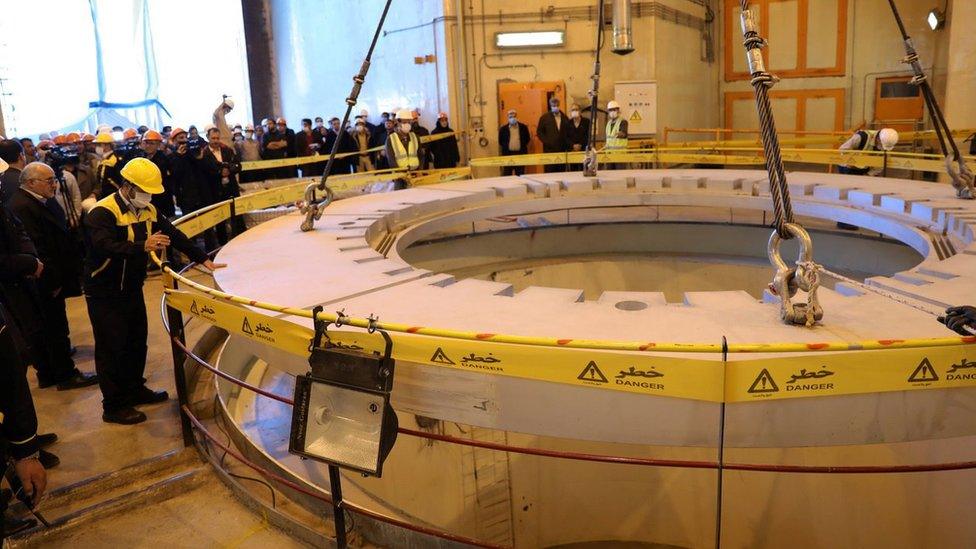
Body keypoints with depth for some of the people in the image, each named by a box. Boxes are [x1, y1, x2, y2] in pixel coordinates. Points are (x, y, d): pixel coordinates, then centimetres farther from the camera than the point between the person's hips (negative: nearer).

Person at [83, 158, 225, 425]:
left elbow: (174, 235, 9)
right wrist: (143, 246, -49)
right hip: (104, 294, -8)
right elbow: (105, 246, -36)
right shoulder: (103, 212, -20)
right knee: (111, 348, -1)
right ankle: (113, 407, 10)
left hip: (132, 289, 8)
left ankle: (135, 390, 36)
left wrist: (203, 259, 5)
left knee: (137, 342, 17)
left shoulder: (147, 210, 5)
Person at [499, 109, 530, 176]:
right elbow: (500, 141, 10)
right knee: (507, 175, 1)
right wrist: (506, 147, 6)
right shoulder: (503, 129, 4)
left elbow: (527, 139, 12)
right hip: (507, 154, -1)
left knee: (520, 175, 4)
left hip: (520, 154, 1)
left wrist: (523, 146, 6)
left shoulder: (523, 127, 6)